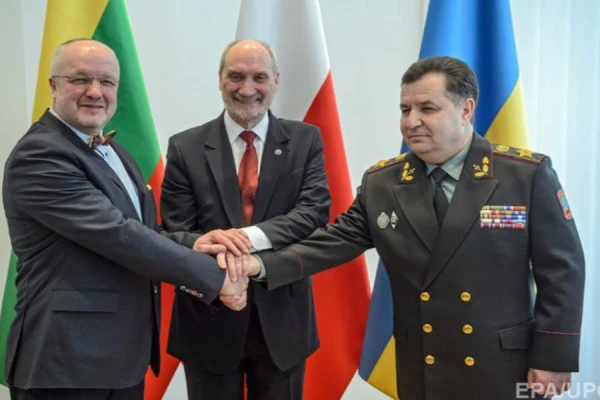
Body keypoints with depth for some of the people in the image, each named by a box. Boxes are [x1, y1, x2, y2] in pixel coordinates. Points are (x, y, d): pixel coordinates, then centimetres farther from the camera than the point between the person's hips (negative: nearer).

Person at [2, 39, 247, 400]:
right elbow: (117, 235, -24)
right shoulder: (38, 156, -16)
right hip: (68, 361, -8)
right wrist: (214, 275, -19)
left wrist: (195, 244, -8)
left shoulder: (112, 151, 13)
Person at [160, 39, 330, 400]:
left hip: (282, 318, 1)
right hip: (209, 319, 0)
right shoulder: (186, 147, -1)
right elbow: (175, 232, -5)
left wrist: (251, 237, -27)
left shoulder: (305, 140, 1)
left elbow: (316, 211, -11)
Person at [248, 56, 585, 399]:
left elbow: (561, 269, -7)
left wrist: (553, 358, -8)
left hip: (506, 367, -2)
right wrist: (263, 265, -15)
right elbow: (337, 241, -1)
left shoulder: (529, 174, -9)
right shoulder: (380, 183, 0)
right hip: (420, 368, 3)